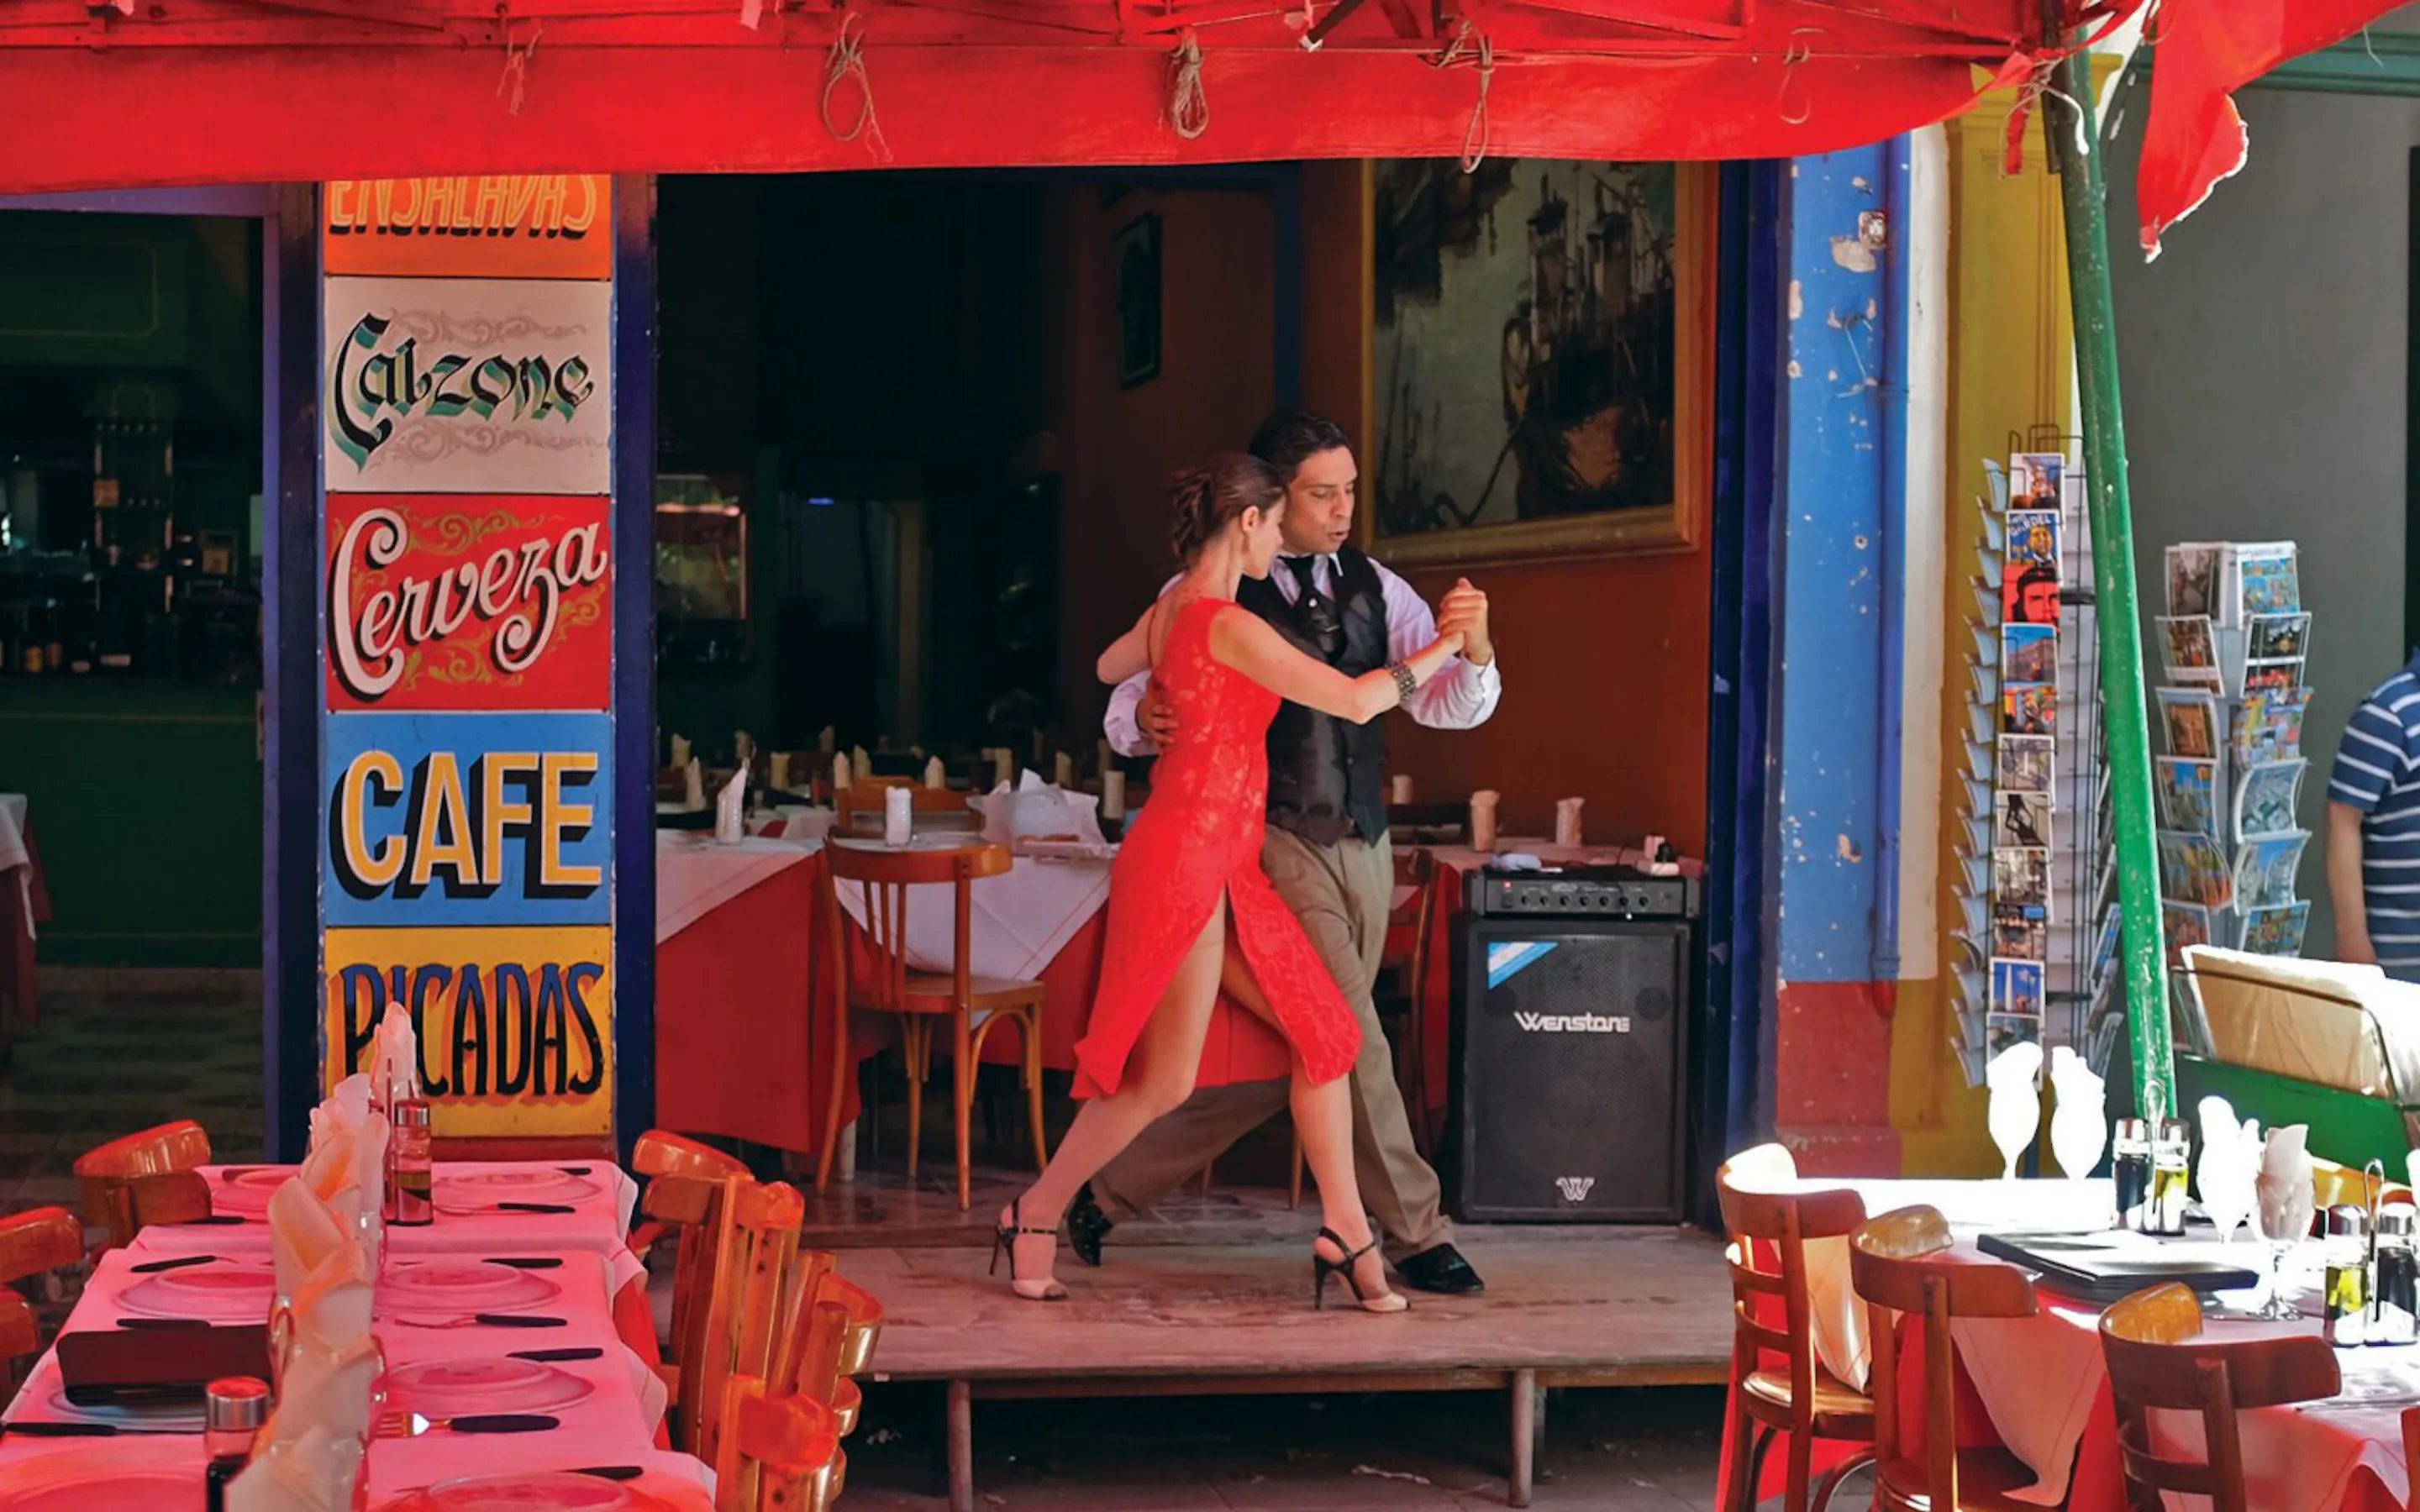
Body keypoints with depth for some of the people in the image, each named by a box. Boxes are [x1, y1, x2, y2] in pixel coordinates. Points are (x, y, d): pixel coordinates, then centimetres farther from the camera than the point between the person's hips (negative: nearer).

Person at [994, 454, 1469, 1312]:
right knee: (1164, 1077, -3)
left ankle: (1344, 1232, 9)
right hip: (1188, 857, -10)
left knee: (1325, 1036, 6)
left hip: (1226, 866, 10)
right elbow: (1356, 701, -17)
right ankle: (1036, 1216, 12)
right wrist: (1442, 648, -3)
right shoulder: (1229, 626, -18)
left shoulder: (1169, 611, 10)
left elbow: (1108, 667, 32)